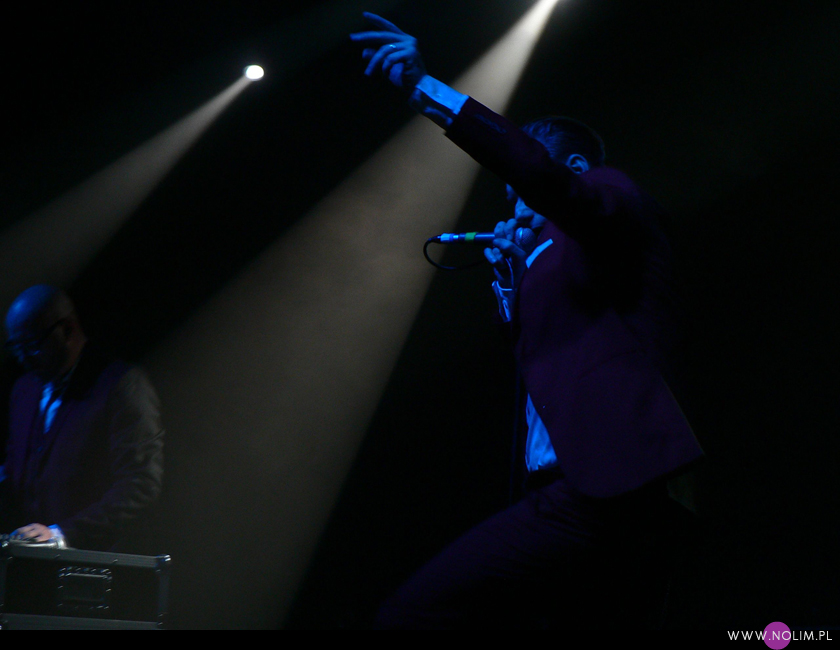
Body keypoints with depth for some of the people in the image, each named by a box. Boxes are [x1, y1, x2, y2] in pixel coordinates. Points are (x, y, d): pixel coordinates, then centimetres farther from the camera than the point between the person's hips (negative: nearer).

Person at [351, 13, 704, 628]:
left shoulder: (614, 194, 5)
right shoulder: (558, 259, 32)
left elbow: (545, 178, -17)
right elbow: (538, 359, 30)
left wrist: (427, 89, -18)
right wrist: (511, 277, 22)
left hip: (597, 498, -11)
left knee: (410, 615, -17)